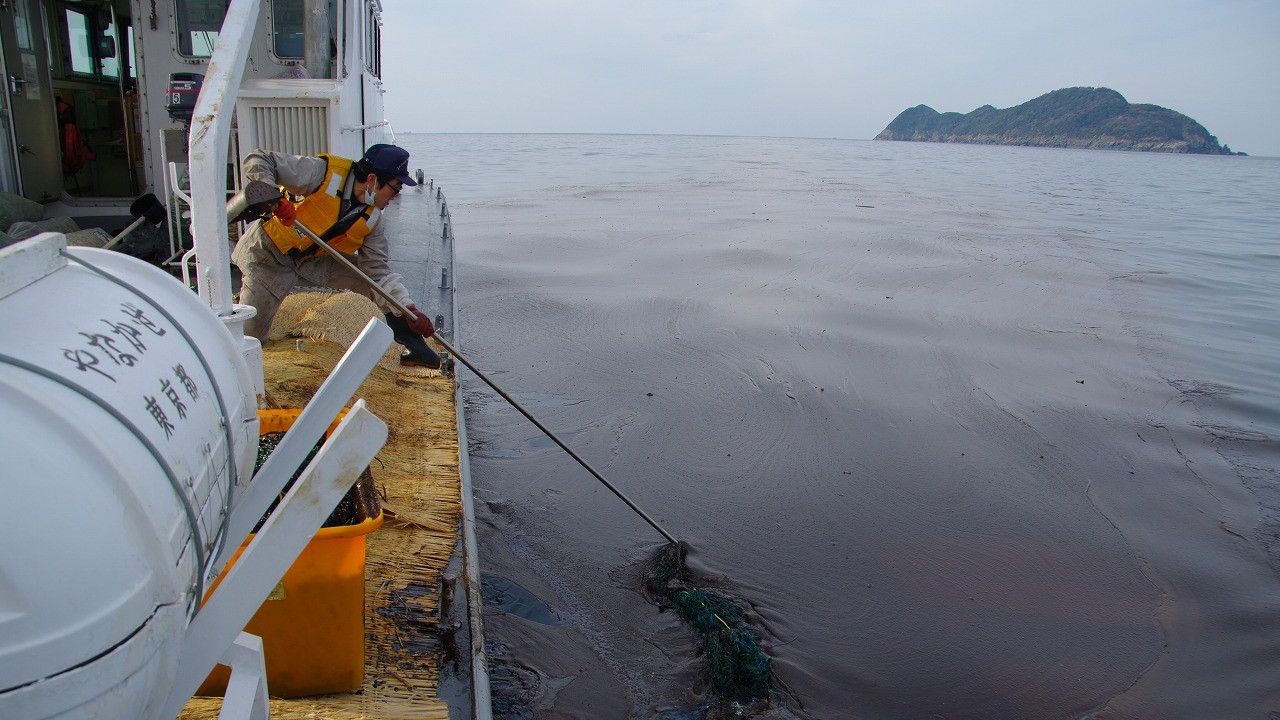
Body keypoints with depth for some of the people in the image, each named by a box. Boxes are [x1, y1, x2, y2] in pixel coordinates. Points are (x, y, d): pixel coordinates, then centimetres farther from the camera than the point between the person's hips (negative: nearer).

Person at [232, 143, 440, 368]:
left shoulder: (372, 217, -11)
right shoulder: (322, 172, -29)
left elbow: (378, 271, -12)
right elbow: (258, 160, -28)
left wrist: (409, 309, -24)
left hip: (316, 258, 5)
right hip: (268, 253, -5)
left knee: (374, 278, -7)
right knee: (248, 334, -4)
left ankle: (414, 347, 2)